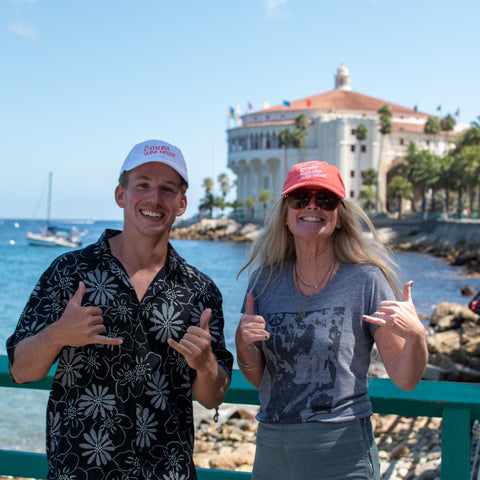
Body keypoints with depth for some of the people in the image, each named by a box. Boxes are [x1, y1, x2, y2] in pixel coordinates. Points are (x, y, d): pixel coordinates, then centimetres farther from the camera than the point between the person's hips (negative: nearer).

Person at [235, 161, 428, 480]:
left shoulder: (366, 280, -8)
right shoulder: (265, 279, 2)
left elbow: (405, 380, -7)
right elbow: (259, 379, 9)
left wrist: (416, 335, -25)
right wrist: (243, 345, -10)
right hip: (272, 450, 4)